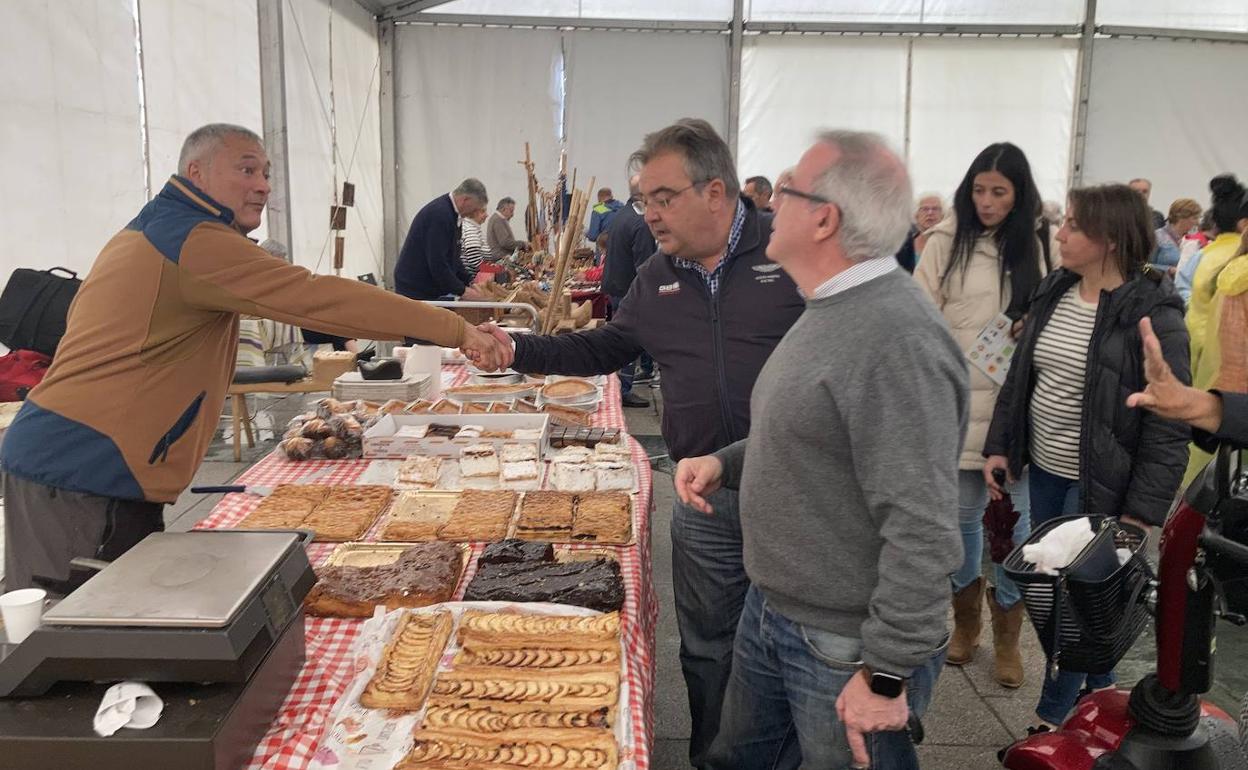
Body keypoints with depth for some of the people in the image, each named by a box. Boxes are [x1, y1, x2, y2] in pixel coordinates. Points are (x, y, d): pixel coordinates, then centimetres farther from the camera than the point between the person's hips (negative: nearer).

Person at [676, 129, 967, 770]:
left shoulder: (897, 339, -26)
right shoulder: (831, 309, 7)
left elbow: (922, 532, -28)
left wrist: (888, 675, -23)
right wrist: (727, 463, 4)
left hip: (845, 646, -9)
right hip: (770, 611, 9)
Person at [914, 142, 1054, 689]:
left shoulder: (1040, 246, 1)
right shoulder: (946, 241, -3)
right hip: (957, 401, -1)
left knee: (1012, 518, 6)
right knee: (963, 513, 10)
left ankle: (1007, 636, 23)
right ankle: (966, 618, 32)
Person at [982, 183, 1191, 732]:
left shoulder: (1153, 315, -18)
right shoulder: (1054, 290, 2)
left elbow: (1168, 425, -16)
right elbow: (1019, 375, 11)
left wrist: (1142, 510, -16)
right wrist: (1000, 445, 8)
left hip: (1098, 484, -7)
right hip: (1044, 470, 7)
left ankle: (1051, 721, 21)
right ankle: (1099, 688, 41)